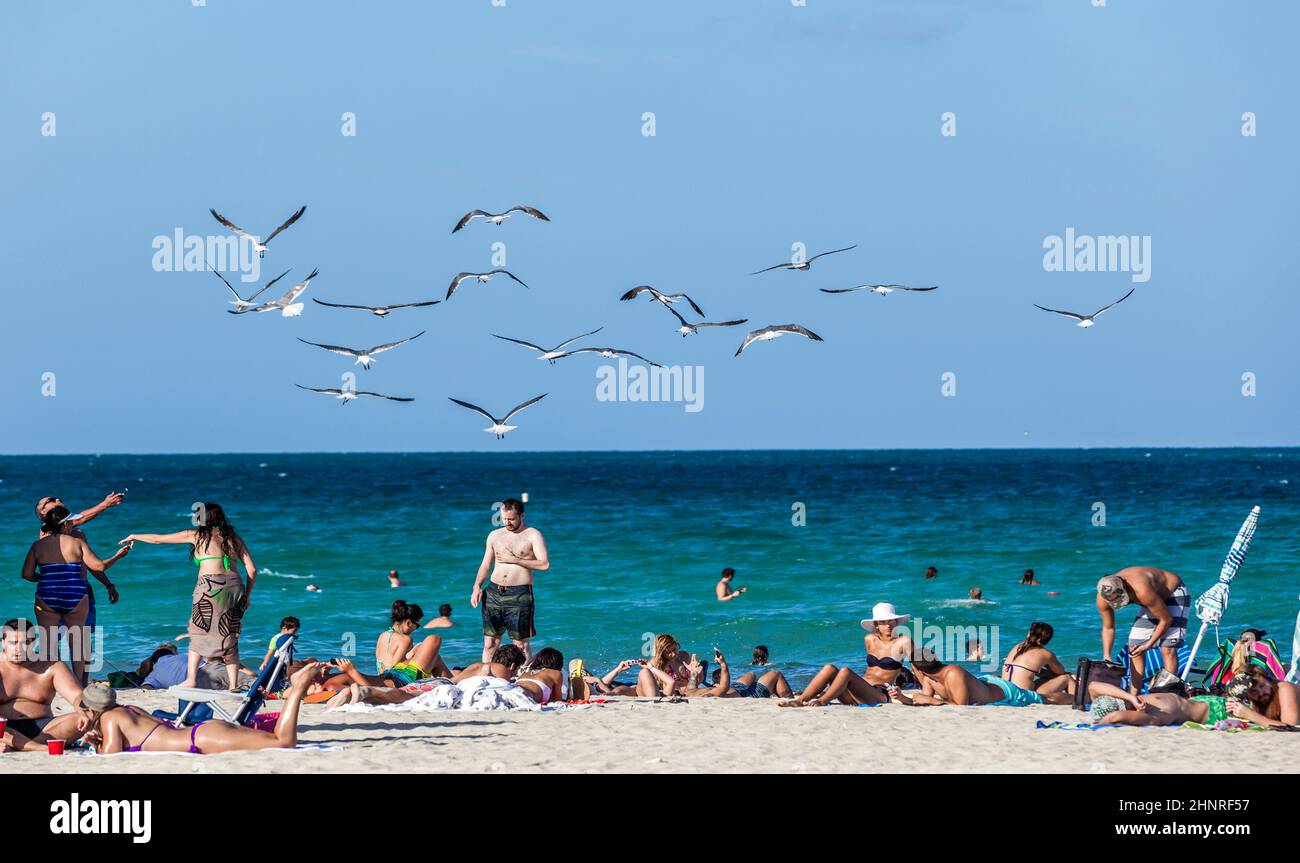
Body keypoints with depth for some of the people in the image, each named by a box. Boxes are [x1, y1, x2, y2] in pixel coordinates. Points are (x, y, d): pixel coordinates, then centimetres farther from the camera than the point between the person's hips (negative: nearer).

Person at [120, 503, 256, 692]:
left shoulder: (197, 536, 7)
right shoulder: (234, 537, 17)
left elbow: (158, 539, 15)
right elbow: (252, 569, 11)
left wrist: (134, 537, 30)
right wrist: (247, 596, 20)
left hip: (210, 587, -4)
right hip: (234, 586, 4)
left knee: (199, 633, 8)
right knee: (229, 637, 9)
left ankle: (191, 680, 4)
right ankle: (233, 684, 3)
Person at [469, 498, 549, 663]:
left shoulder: (533, 535, 0)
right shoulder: (495, 535, 15)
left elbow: (544, 564, -11)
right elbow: (485, 565, 20)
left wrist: (514, 560, -11)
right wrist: (477, 587, 4)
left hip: (519, 594, -4)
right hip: (494, 592, 4)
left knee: (521, 644, -5)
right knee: (490, 643, 2)